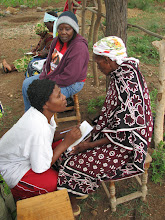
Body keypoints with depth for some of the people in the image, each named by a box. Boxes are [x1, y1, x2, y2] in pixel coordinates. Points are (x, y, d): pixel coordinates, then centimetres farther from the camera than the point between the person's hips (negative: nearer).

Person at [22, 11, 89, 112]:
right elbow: (49, 60, 13)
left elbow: (69, 77, -29)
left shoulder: (79, 48, -27)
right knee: (27, 84, 11)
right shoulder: (57, 40, 1)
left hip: (71, 84, -9)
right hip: (51, 75, 9)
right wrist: (44, 76, -4)